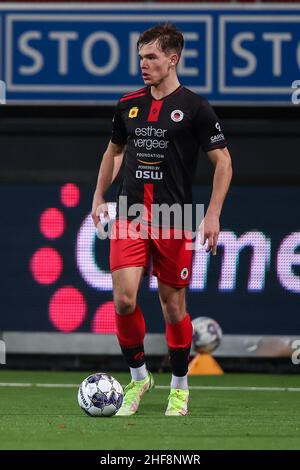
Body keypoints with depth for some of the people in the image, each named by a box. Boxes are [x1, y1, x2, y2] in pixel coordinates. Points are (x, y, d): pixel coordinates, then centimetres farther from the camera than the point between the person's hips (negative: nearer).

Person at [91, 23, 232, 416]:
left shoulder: (194, 107, -5)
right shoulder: (129, 104, 9)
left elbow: (223, 161, -2)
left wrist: (213, 215, -9)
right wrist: (99, 196, 19)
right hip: (130, 216, 3)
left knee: (173, 303, 3)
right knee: (124, 299, -10)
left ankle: (179, 388, 18)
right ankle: (138, 377, 10)